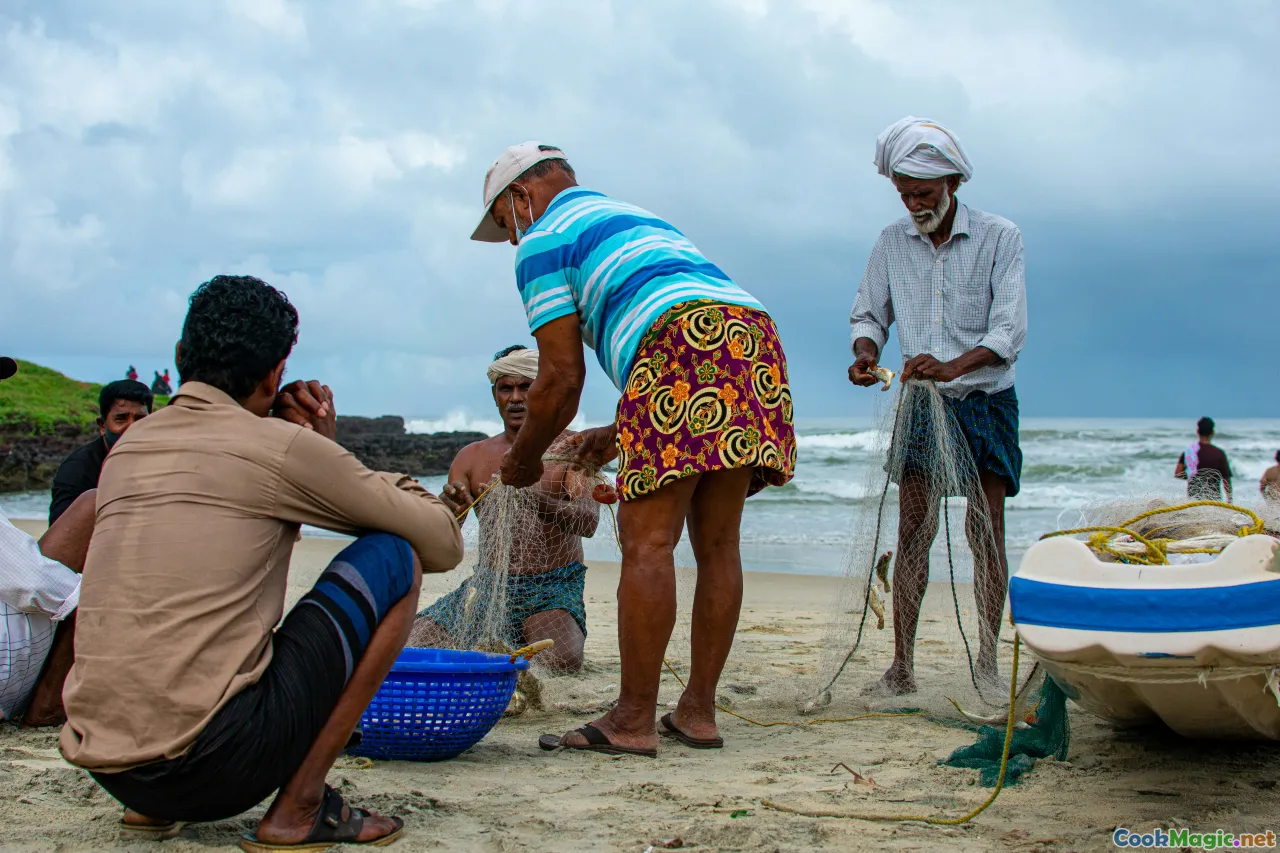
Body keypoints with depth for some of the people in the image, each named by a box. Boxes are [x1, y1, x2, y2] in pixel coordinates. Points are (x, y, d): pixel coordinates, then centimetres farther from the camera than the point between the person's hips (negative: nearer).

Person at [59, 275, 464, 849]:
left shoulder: (127, 447, 16)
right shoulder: (281, 446, -4)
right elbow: (444, 544, 4)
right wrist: (331, 447, 15)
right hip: (211, 766, -8)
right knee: (397, 557, 4)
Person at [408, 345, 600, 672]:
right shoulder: (472, 457, 9)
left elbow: (588, 520, -19)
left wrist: (533, 500, -39)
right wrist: (447, 507, -23)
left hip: (552, 587, -3)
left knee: (563, 660, -33)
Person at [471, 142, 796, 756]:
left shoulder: (544, 240, 13)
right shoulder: (637, 219, 39)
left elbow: (562, 377, 5)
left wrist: (523, 458, 21)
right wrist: (616, 436, 39)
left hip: (687, 337, -8)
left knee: (648, 542, -8)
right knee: (716, 544, 8)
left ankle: (632, 721, -8)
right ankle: (698, 710, 11)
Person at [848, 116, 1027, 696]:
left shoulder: (999, 237, -8)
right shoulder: (892, 243, 3)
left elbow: (1010, 331, -15)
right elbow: (869, 314, 7)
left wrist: (953, 366, -32)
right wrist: (866, 354, -16)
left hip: (985, 398, -2)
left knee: (985, 532, -5)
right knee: (913, 529, -4)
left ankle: (987, 663, 1)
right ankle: (902, 665, -4)